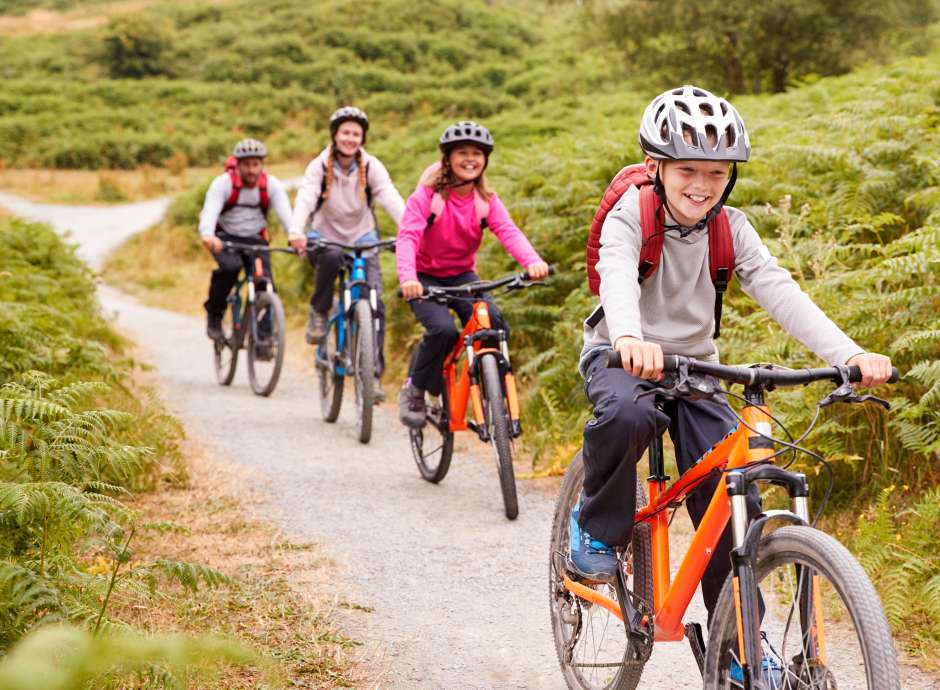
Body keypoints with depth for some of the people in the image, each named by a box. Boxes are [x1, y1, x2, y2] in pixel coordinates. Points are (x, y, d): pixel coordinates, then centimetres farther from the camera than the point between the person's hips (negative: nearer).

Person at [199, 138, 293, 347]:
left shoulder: (272, 185, -12)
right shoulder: (223, 183, -18)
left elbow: (286, 213, -26)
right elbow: (209, 212, -33)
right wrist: (208, 236, -55)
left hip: (255, 239, 2)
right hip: (225, 237, -2)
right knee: (230, 267, -32)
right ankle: (214, 313, -10)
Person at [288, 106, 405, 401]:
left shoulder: (371, 166, -8)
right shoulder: (320, 166, -11)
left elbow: (391, 198, -23)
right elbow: (305, 197, -27)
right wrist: (296, 231, -48)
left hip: (362, 238, 1)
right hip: (324, 237, -1)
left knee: (374, 302, -17)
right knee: (331, 258, -39)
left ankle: (373, 374, -12)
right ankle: (319, 312, -11)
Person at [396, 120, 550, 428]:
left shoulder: (486, 200, -5)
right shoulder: (428, 194, -16)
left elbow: (509, 232, -21)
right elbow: (408, 236, -28)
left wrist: (532, 261, -43)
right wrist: (407, 278, -48)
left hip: (462, 275, 3)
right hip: (425, 277, -3)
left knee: (494, 324, -23)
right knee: (443, 330, -29)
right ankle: (413, 391, -3)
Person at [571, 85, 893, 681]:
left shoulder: (729, 228, -7)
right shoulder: (630, 217, -17)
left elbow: (778, 289, -19)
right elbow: (618, 276, -38)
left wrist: (849, 354, -35)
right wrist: (631, 338, -62)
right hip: (623, 359, -4)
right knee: (626, 415, -39)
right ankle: (597, 530, -12)